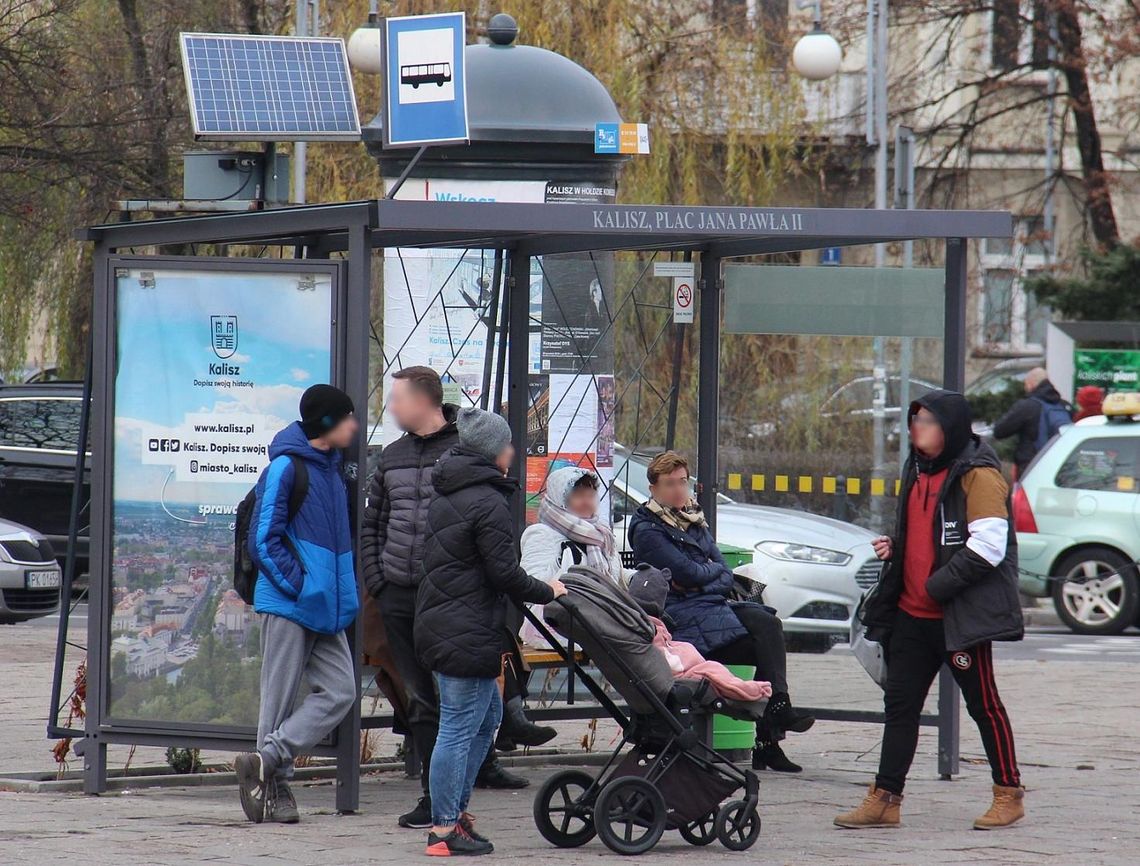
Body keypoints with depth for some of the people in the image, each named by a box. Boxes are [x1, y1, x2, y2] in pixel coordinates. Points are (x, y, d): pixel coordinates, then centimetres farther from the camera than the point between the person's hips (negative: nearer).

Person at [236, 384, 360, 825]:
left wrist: (344, 593, 15)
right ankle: (275, 785, 6)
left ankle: (266, 763, 1)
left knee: (340, 690, -1)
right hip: (289, 606, -8)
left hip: (325, 607, 8)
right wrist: (297, 585, -17)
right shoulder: (286, 468, -10)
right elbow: (263, 539, -13)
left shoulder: (331, 469, 15)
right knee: (281, 697, -2)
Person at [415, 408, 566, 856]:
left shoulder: (445, 497, 14)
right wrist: (546, 592, -2)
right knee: (459, 729, -6)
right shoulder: (488, 504, -16)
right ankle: (445, 828, -4)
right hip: (468, 634, -10)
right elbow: (504, 573, -18)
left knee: (487, 716, 21)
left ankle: (455, 808, 23)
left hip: (438, 625, 10)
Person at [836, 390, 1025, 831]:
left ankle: (1009, 795, 12)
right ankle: (884, 798, 9)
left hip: (961, 614, -9)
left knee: (983, 704, 2)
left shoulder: (977, 475, -13)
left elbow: (987, 545, -22)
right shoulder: (919, 470, 14)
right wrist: (894, 547, 7)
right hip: (913, 613, 9)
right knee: (900, 704, 7)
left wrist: (938, 585, -20)